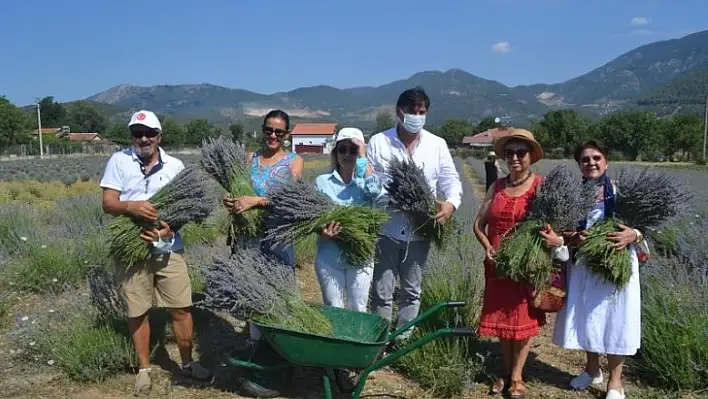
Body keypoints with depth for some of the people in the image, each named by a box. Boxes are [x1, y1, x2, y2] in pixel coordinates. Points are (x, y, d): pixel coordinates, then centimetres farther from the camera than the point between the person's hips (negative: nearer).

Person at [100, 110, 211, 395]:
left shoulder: (175, 166, 3)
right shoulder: (119, 161, -1)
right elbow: (108, 204, -5)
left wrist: (170, 227, -17)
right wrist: (131, 206, -26)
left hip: (168, 249, 1)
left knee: (181, 308, 5)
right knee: (137, 312, 11)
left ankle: (187, 363, 25)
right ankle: (144, 368, 28)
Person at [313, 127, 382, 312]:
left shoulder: (366, 181, 1)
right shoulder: (322, 181, 2)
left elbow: (374, 190, -22)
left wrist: (362, 156, -17)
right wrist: (322, 231, -20)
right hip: (329, 257, 0)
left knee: (358, 309, 12)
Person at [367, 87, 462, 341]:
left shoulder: (437, 145, 4)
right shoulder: (378, 142, -2)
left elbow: (451, 180, 5)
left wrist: (451, 202, -17)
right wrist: (392, 200, -21)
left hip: (420, 231, 3)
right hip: (386, 229, -2)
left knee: (412, 292, 14)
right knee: (382, 292, 4)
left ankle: (403, 341, 29)